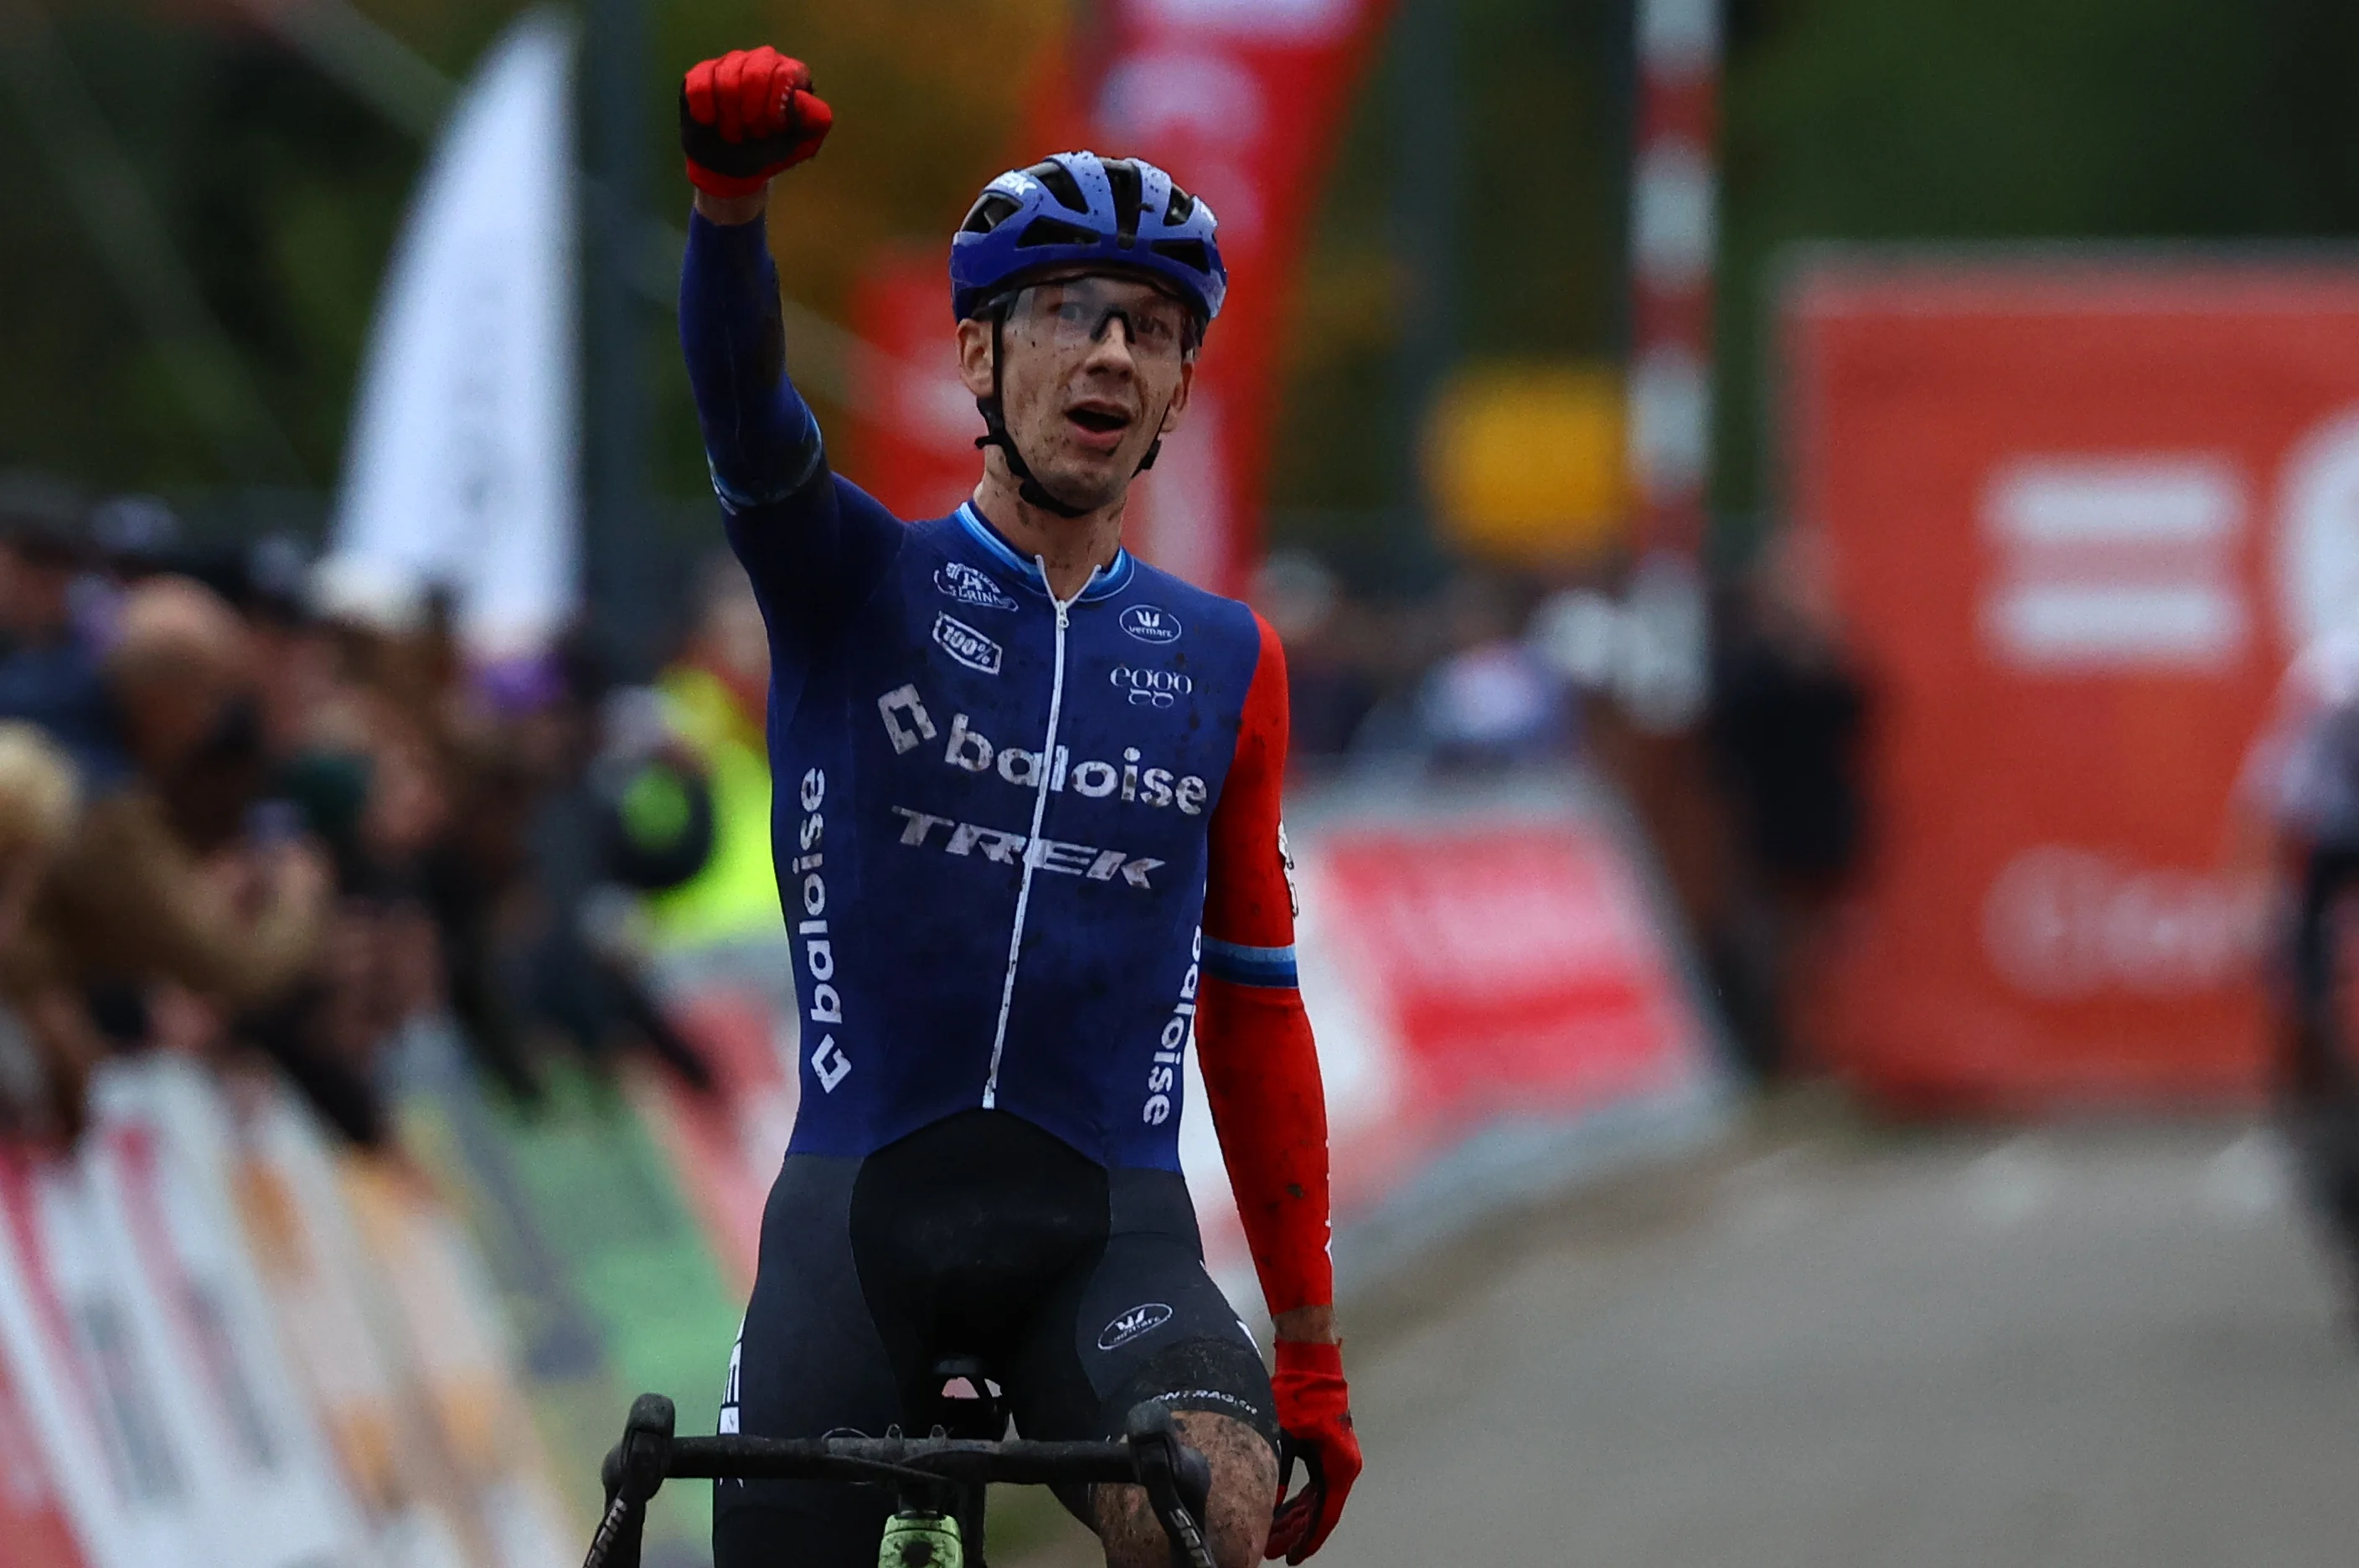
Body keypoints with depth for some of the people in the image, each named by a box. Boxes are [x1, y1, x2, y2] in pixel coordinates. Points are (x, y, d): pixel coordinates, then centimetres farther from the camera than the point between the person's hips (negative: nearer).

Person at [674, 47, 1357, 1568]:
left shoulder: (1224, 664, 11)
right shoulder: (853, 577, 5)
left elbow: (1254, 1002, 16)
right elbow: (745, 402, -17)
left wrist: (1312, 1347, 12)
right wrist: (734, 197, -39)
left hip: (1108, 1226, 0)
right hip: (862, 1202, 0)